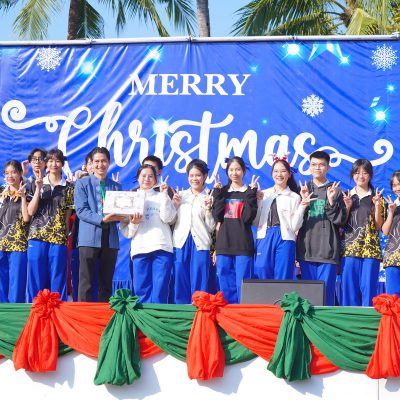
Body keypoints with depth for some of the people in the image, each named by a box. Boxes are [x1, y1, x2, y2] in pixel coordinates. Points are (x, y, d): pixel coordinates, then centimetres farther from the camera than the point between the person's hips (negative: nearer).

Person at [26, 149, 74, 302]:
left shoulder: (68, 188, 8)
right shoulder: (37, 184, 11)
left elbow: (67, 215, 7)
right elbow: (31, 211, 3)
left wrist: (66, 235, -3)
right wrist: (38, 189, -5)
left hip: (59, 238, -1)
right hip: (37, 236, 1)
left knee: (57, 280, -2)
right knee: (36, 279, 0)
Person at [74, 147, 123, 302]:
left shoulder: (116, 187, 16)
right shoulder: (82, 184, 6)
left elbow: (121, 213, 12)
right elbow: (81, 210, -5)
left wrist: (118, 216, -13)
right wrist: (102, 219, -17)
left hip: (110, 238, 3)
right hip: (89, 237, -3)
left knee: (106, 283, 5)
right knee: (86, 283, -6)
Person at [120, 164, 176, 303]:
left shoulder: (161, 197, 16)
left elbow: (167, 218, -2)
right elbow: (125, 231, 11)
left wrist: (164, 194, 0)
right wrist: (133, 223, -10)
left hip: (162, 247, -1)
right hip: (140, 249, 1)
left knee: (160, 290, -9)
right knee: (142, 291, -4)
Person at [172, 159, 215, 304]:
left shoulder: (209, 198, 4)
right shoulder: (180, 195, 12)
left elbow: (211, 228, 4)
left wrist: (208, 210, -9)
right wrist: (174, 205, 1)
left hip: (200, 245, -2)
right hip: (181, 243, 3)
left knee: (199, 286, -4)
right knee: (180, 284, 2)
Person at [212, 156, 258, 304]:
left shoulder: (249, 192, 4)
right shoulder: (222, 192, 13)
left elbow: (248, 217, -10)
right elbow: (217, 216, -1)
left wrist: (250, 194, -12)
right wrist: (218, 192, -3)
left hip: (243, 244, -3)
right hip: (224, 243, 3)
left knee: (242, 285, -5)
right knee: (226, 286, 4)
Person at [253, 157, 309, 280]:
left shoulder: (294, 197, 6)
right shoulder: (264, 195, 13)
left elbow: (295, 226, 0)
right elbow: (255, 222, 8)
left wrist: (302, 207, -10)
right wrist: (256, 201, -1)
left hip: (285, 238, -2)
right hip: (265, 237, 2)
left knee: (282, 279, -3)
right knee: (263, 274, -2)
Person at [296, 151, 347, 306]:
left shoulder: (334, 191, 6)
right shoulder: (303, 189, 13)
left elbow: (340, 220, 0)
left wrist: (331, 201, -12)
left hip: (327, 249, -2)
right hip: (306, 249, 2)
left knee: (326, 291, -4)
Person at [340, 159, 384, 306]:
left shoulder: (376, 198, 8)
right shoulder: (347, 197, 11)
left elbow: (378, 226, 2)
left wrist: (377, 206, -10)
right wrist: (347, 207, -7)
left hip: (370, 248, -1)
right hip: (349, 248, 1)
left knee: (369, 287, -4)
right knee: (349, 288, -1)